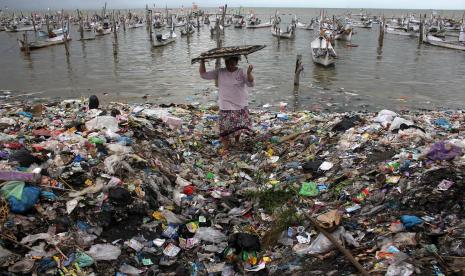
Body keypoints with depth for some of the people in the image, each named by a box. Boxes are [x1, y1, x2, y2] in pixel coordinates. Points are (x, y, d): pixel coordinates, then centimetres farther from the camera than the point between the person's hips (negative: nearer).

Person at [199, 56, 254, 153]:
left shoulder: (242, 72, -3)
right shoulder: (220, 72, 1)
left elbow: (251, 84, -13)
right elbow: (203, 75, 2)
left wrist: (249, 73, -31)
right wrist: (202, 62, -10)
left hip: (241, 106, 0)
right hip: (225, 107, 0)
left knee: (240, 127, 7)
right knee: (225, 129, -3)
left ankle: (237, 143, 34)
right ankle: (226, 148, 13)